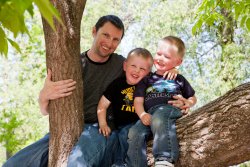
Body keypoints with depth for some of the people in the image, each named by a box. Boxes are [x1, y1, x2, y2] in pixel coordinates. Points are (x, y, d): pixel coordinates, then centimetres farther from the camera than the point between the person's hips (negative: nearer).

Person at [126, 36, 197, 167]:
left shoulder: (179, 79, 28)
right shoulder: (147, 79, 27)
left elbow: (193, 98, 34)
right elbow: (138, 101, 15)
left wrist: (187, 103, 7)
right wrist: (142, 114, -9)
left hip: (170, 109, -3)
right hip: (150, 113, 3)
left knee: (158, 120, -40)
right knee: (135, 133, -29)